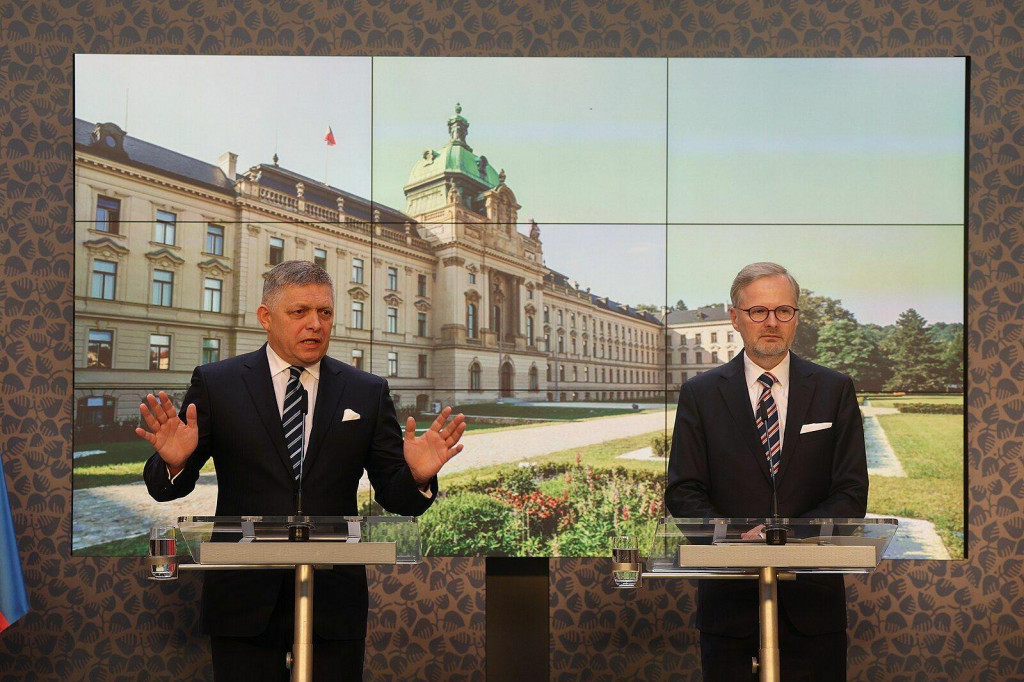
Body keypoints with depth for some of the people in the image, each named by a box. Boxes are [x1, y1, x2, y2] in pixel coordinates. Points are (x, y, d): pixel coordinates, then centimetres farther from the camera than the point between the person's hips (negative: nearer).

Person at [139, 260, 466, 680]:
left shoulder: (368, 393, 4)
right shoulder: (215, 384, 1)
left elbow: (394, 496, 3)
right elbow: (166, 488, 0)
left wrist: (418, 476, -19)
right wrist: (174, 461, -23)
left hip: (335, 598, 1)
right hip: (244, 596, -1)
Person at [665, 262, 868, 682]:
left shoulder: (835, 390, 5)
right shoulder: (700, 394, 4)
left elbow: (852, 493, 0)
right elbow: (683, 493, 0)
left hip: (812, 599, 1)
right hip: (729, 598, 0)